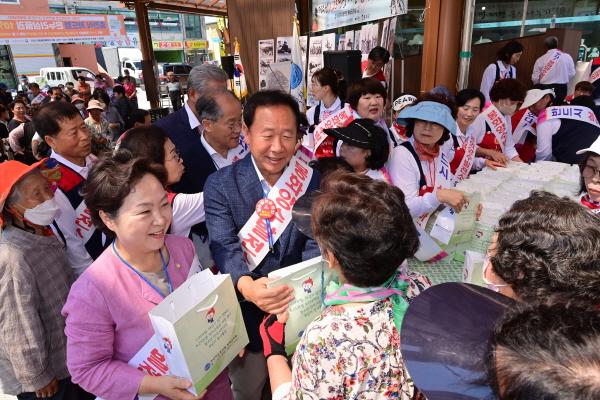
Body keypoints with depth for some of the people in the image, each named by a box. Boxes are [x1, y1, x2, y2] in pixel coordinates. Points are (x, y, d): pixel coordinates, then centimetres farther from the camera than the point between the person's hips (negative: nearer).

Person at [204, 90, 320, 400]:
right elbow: (225, 247, -22)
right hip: (247, 313, -1)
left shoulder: (313, 180, -8)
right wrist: (247, 287, -43)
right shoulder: (220, 184, -13)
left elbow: (316, 244, -11)